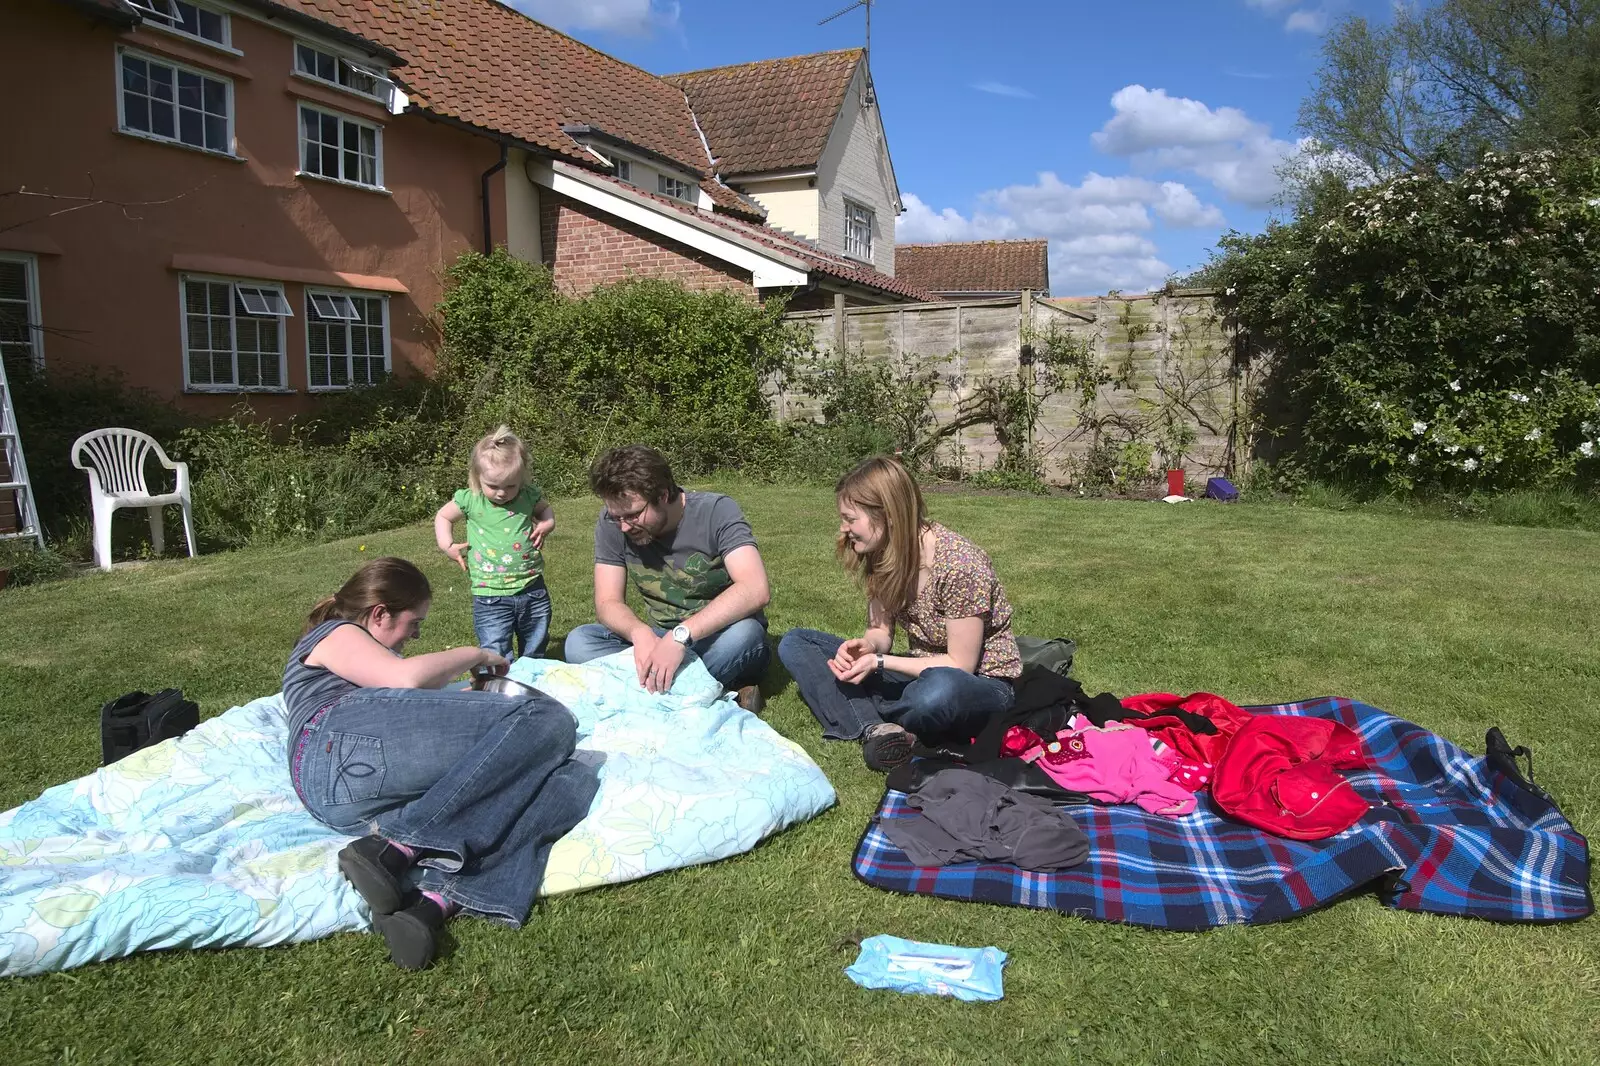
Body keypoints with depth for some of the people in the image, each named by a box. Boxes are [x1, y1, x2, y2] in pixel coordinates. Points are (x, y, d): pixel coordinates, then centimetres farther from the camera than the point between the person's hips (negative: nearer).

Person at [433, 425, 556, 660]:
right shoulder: (470, 500, -7)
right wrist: (447, 545, -3)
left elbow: (545, 509, 19)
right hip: (490, 597, -2)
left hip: (533, 589, 3)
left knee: (535, 653, 18)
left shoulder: (529, 495, -3)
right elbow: (443, 516, 11)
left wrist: (546, 524, -2)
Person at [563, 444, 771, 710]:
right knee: (578, 643, -19)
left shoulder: (717, 512, -19)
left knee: (743, 633, -38)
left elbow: (755, 589, -32)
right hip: (662, 637, 4)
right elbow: (607, 603, -8)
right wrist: (640, 633, -32)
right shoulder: (611, 523, -7)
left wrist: (680, 636, -42)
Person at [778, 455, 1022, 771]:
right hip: (921, 674, 7)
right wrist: (865, 646, -20)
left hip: (981, 684, -7)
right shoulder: (881, 555, -5)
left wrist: (878, 663, -23)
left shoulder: (960, 565, -26)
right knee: (795, 644, -5)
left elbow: (959, 665, -19)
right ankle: (876, 728, -26)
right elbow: (881, 630, 3)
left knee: (939, 689, -45)